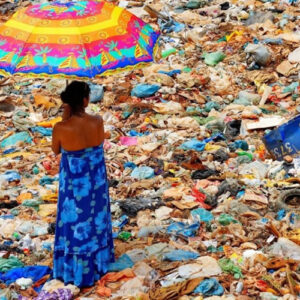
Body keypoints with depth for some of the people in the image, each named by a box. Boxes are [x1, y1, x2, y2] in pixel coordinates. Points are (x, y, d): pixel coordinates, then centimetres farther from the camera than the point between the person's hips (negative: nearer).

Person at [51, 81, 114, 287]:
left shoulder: (61, 128, -27)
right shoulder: (97, 122, -21)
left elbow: (56, 151, -6)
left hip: (74, 181, -2)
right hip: (96, 179, 2)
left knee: (75, 222, 17)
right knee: (95, 218, 25)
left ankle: (76, 268, 32)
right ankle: (96, 262, 45)